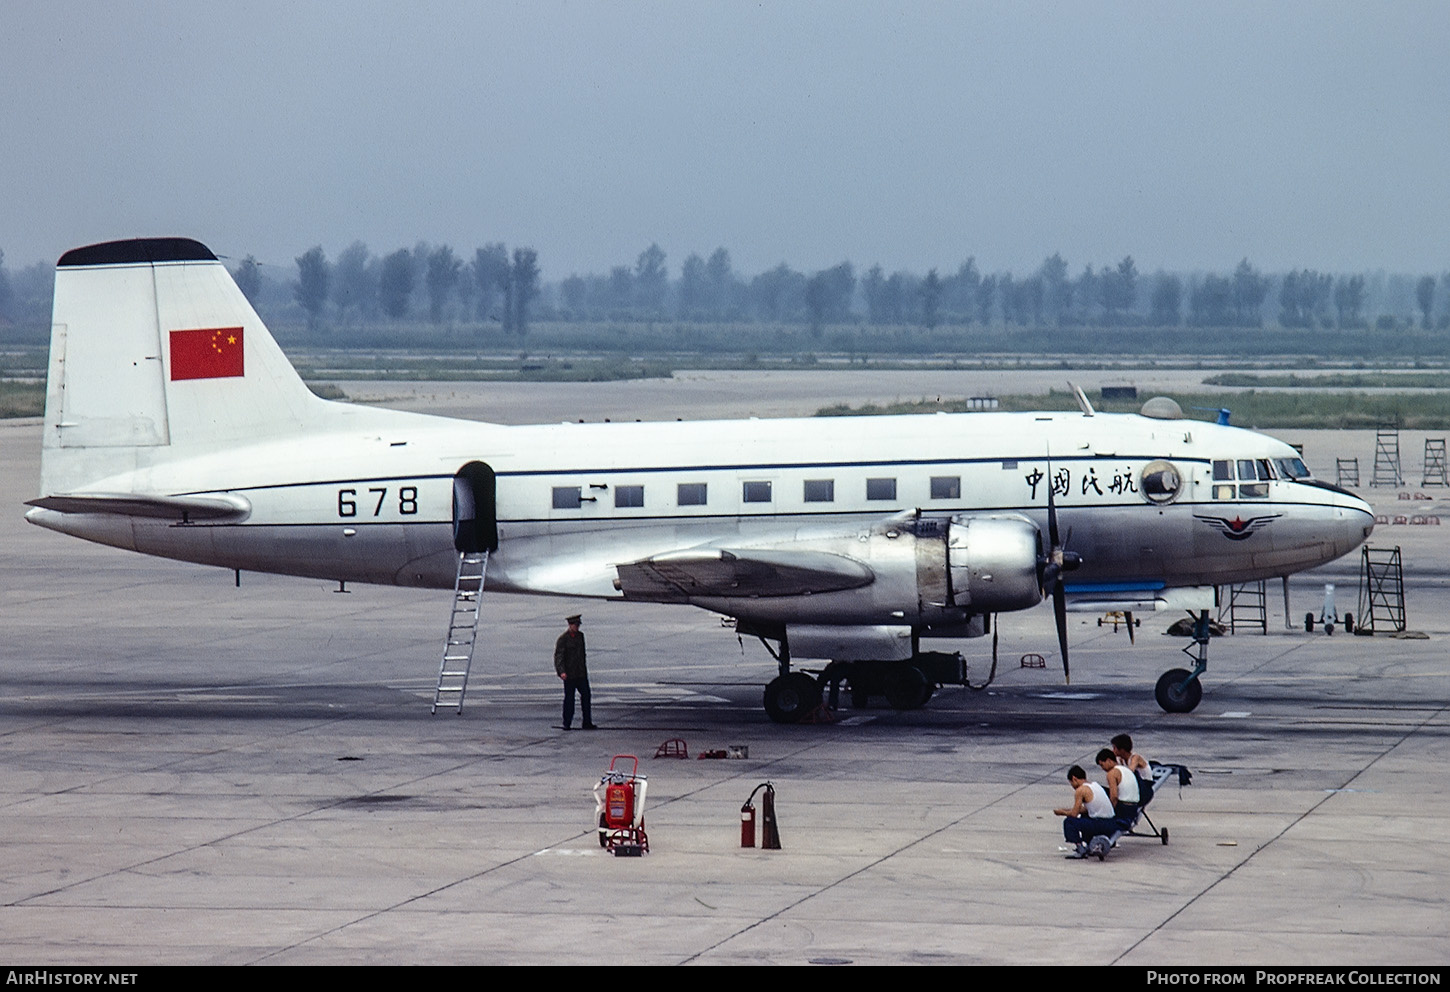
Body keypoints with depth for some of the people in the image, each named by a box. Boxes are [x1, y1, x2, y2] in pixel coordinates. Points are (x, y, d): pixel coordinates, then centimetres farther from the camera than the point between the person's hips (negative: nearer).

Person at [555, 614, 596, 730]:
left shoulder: (580, 635, 9)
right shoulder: (563, 639, -11)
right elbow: (558, 656, -15)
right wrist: (561, 671, -26)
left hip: (581, 672, 6)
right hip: (569, 673, -6)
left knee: (586, 695, 4)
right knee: (569, 698, -1)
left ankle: (587, 723, 11)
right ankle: (567, 724, 9)